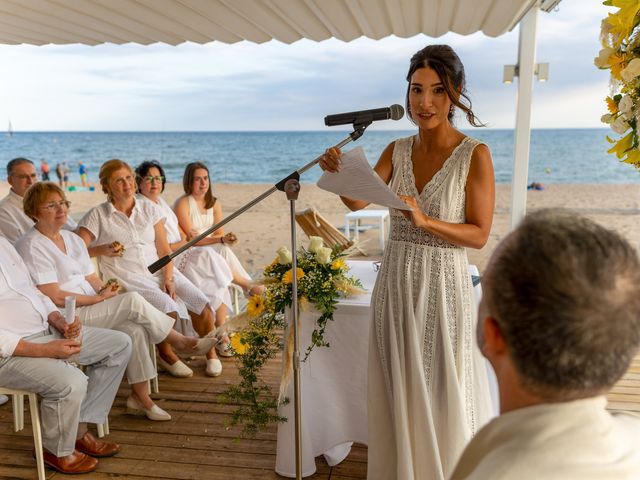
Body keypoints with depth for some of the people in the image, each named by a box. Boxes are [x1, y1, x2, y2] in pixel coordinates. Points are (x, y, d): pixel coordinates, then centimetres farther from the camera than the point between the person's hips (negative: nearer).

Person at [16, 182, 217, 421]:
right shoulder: (32, 246, -10)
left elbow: (91, 278, 14)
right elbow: (54, 297, -17)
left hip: (88, 308, 8)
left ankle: (140, 397, -10)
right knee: (133, 301, -24)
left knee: (135, 328, -20)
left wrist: (105, 288, -8)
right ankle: (181, 342, -6)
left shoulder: (72, 239, 16)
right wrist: (99, 298, -14)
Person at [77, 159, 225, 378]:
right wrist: (102, 250, -23)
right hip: (128, 278, -3)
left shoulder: (149, 209, 10)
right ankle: (166, 355, 0)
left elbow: (164, 250, 7)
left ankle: (211, 352, 11)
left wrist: (168, 278, -6)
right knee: (169, 308, -29)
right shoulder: (97, 216, 2)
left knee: (202, 305, -15)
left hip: (159, 270, 4)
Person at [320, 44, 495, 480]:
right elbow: (358, 202, -6)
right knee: (398, 394, 16)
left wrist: (426, 221, -25)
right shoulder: (397, 151, 5)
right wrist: (339, 174, -26)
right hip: (395, 284, 4)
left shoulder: (474, 155, -9)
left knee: (444, 398, 9)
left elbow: (479, 234, -10)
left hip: (443, 287, -4)